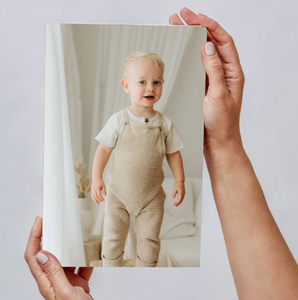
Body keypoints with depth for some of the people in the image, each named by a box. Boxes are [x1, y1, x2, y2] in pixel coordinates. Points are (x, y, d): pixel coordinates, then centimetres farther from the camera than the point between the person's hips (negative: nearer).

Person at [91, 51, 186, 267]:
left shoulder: (165, 123, -6)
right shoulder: (118, 121, -11)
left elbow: (173, 153, 3)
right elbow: (104, 149, -5)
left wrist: (180, 181, -1)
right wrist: (96, 178, -10)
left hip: (152, 196, 1)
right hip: (119, 193, 0)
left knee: (149, 240, 12)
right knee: (113, 239, 11)